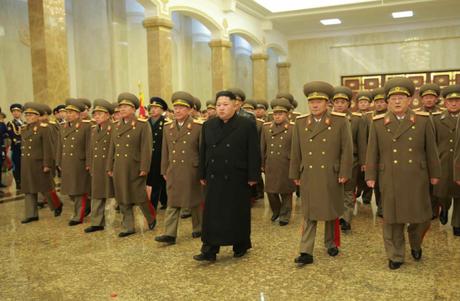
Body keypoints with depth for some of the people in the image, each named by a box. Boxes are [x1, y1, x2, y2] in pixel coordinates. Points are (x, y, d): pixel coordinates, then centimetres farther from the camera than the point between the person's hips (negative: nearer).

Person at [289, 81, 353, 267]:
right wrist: (295, 174, 7)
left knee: (331, 212, 14)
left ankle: (331, 243, 34)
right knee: (309, 214, 4)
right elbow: (295, 152, 7)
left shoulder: (340, 121, -3)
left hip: (331, 177, -1)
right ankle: (306, 253, 6)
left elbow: (347, 149, -4)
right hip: (308, 177, 1)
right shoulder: (300, 122, 4)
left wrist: (344, 173, -8)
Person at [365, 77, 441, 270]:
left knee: (421, 217, 8)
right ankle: (395, 256, 20)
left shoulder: (423, 120, 2)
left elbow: (431, 150, 6)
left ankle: (415, 244, 38)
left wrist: (434, 174, 7)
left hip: (417, 178, 1)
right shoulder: (378, 123, 1)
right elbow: (372, 152, 3)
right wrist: (370, 176, 2)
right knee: (392, 218, 6)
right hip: (390, 180, 0)